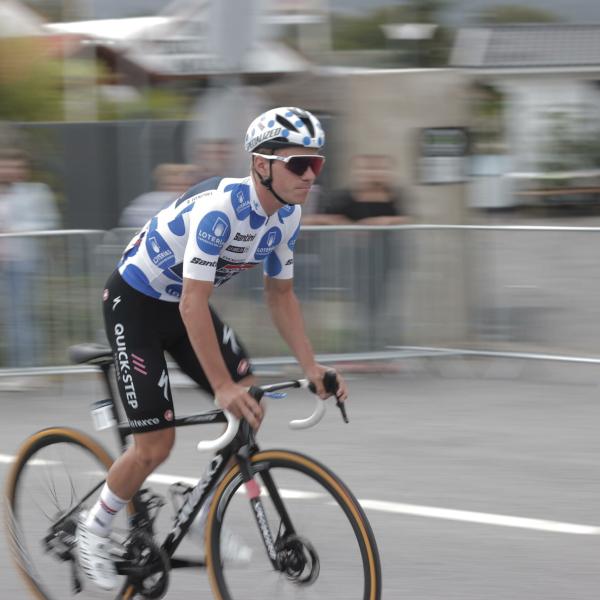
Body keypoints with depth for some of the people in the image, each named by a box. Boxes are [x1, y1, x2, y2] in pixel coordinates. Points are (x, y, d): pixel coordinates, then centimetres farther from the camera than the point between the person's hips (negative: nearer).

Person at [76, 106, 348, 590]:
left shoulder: (287, 215, -9)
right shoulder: (219, 208, -35)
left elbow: (281, 295, 3)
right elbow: (193, 305, -37)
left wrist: (312, 368, -6)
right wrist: (223, 387, -40)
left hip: (184, 304, 8)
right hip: (136, 303, -8)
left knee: (250, 407, -5)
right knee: (157, 445, -9)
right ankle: (95, 529, 14)